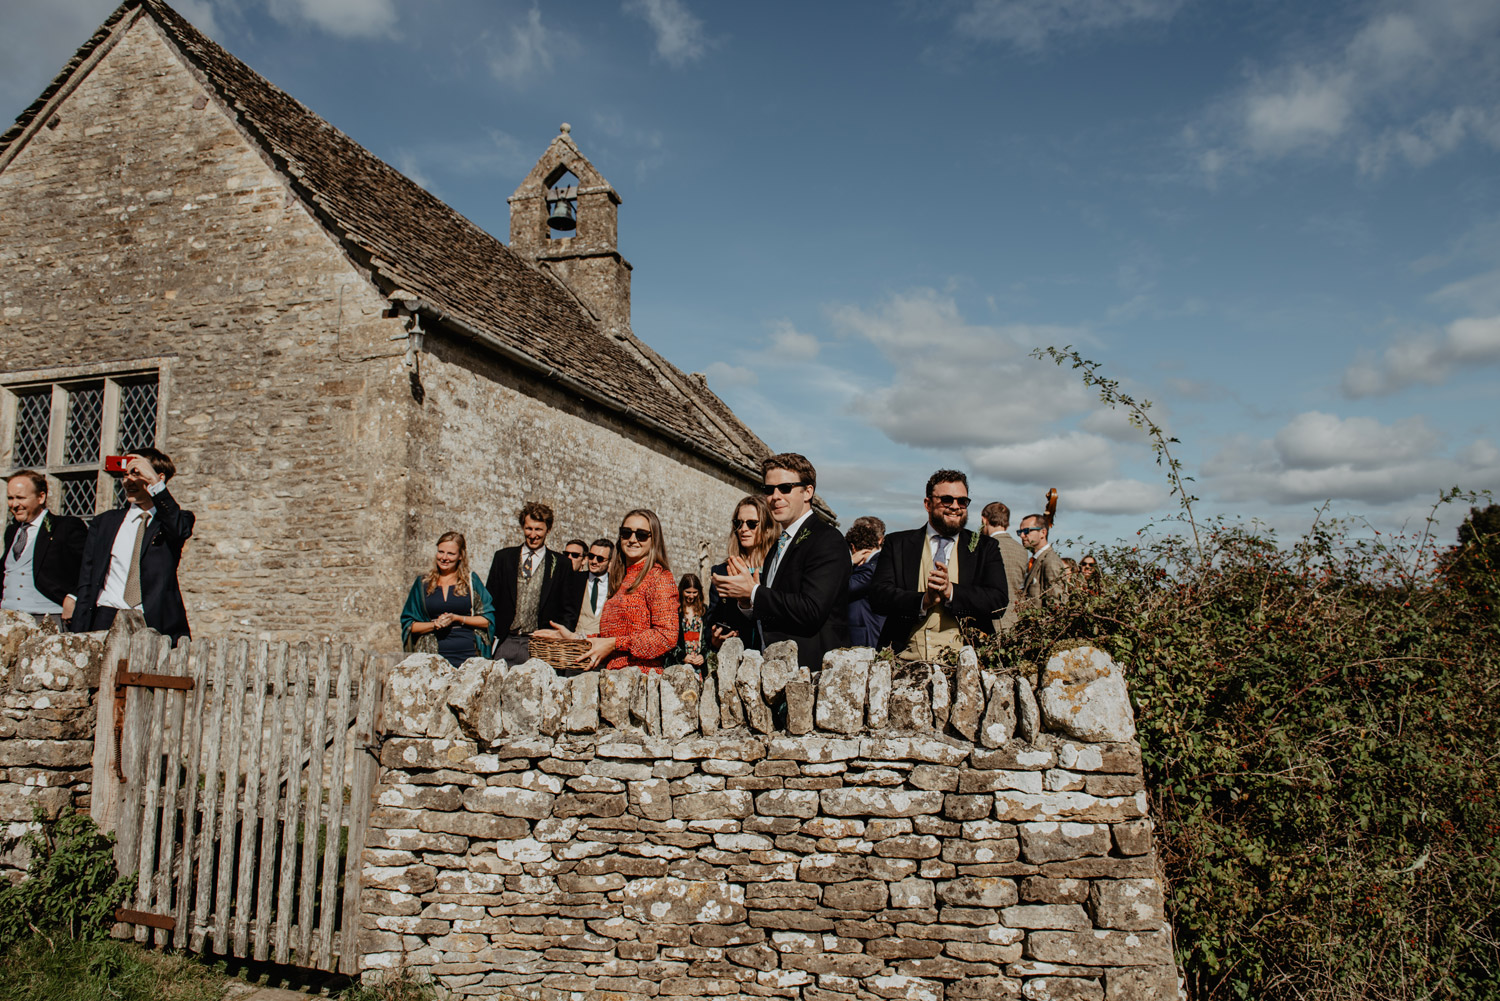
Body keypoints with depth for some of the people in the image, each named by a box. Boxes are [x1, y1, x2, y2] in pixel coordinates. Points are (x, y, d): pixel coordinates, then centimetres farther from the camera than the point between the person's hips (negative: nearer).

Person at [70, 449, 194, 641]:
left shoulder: (170, 521, 12)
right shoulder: (104, 522, 19)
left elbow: (180, 529, -16)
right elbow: (86, 583, 16)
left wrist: (153, 481, -18)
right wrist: (79, 637, 6)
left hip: (157, 625, -2)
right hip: (107, 621, 2)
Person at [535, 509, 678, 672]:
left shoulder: (659, 577, -2)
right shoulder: (622, 579, 22)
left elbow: (667, 636, -11)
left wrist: (614, 644, -12)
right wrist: (573, 637, 16)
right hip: (612, 675, 7)